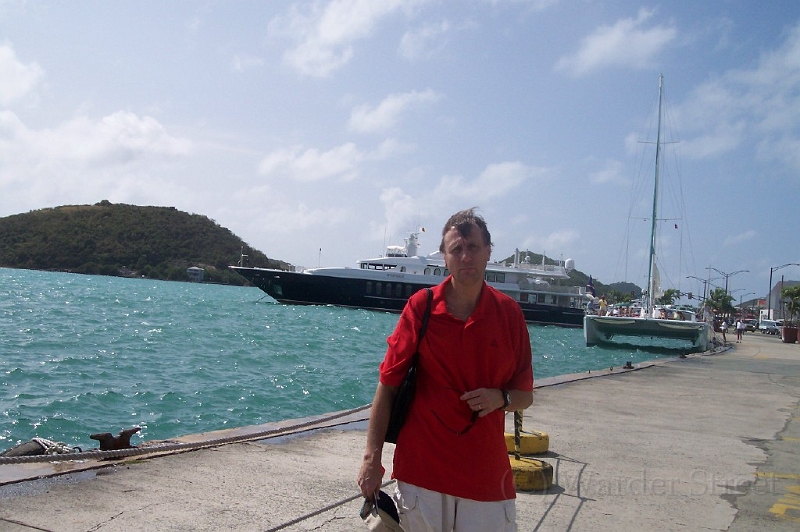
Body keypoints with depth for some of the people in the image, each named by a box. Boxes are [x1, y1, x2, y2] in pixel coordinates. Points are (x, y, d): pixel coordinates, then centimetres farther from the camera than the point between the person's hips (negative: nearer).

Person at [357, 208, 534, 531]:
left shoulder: (509, 313, 1)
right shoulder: (421, 307, -4)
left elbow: (525, 396, 8)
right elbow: (387, 385, -1)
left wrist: (501, 398, -14)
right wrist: (372, 458, -4)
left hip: (487, 474, 1)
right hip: (421, 470, -1)